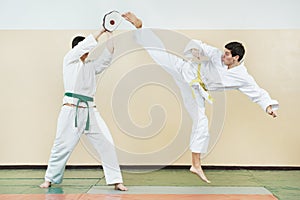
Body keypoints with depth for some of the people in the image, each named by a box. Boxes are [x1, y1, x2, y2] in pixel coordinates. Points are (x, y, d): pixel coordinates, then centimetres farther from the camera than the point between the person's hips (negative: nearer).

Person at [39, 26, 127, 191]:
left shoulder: (91, 65, 19)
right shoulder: (69, 59, 7)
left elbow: (107, 56, 7)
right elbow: (86, 44, -4)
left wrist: (110, 35, 1)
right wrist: (101, 30, 0)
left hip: (90, 110, 4)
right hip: (71, 110, -4)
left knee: (106, 143, -4)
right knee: (62, 145, 1)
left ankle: (116, 180, 2)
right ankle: (50, 179, 21)